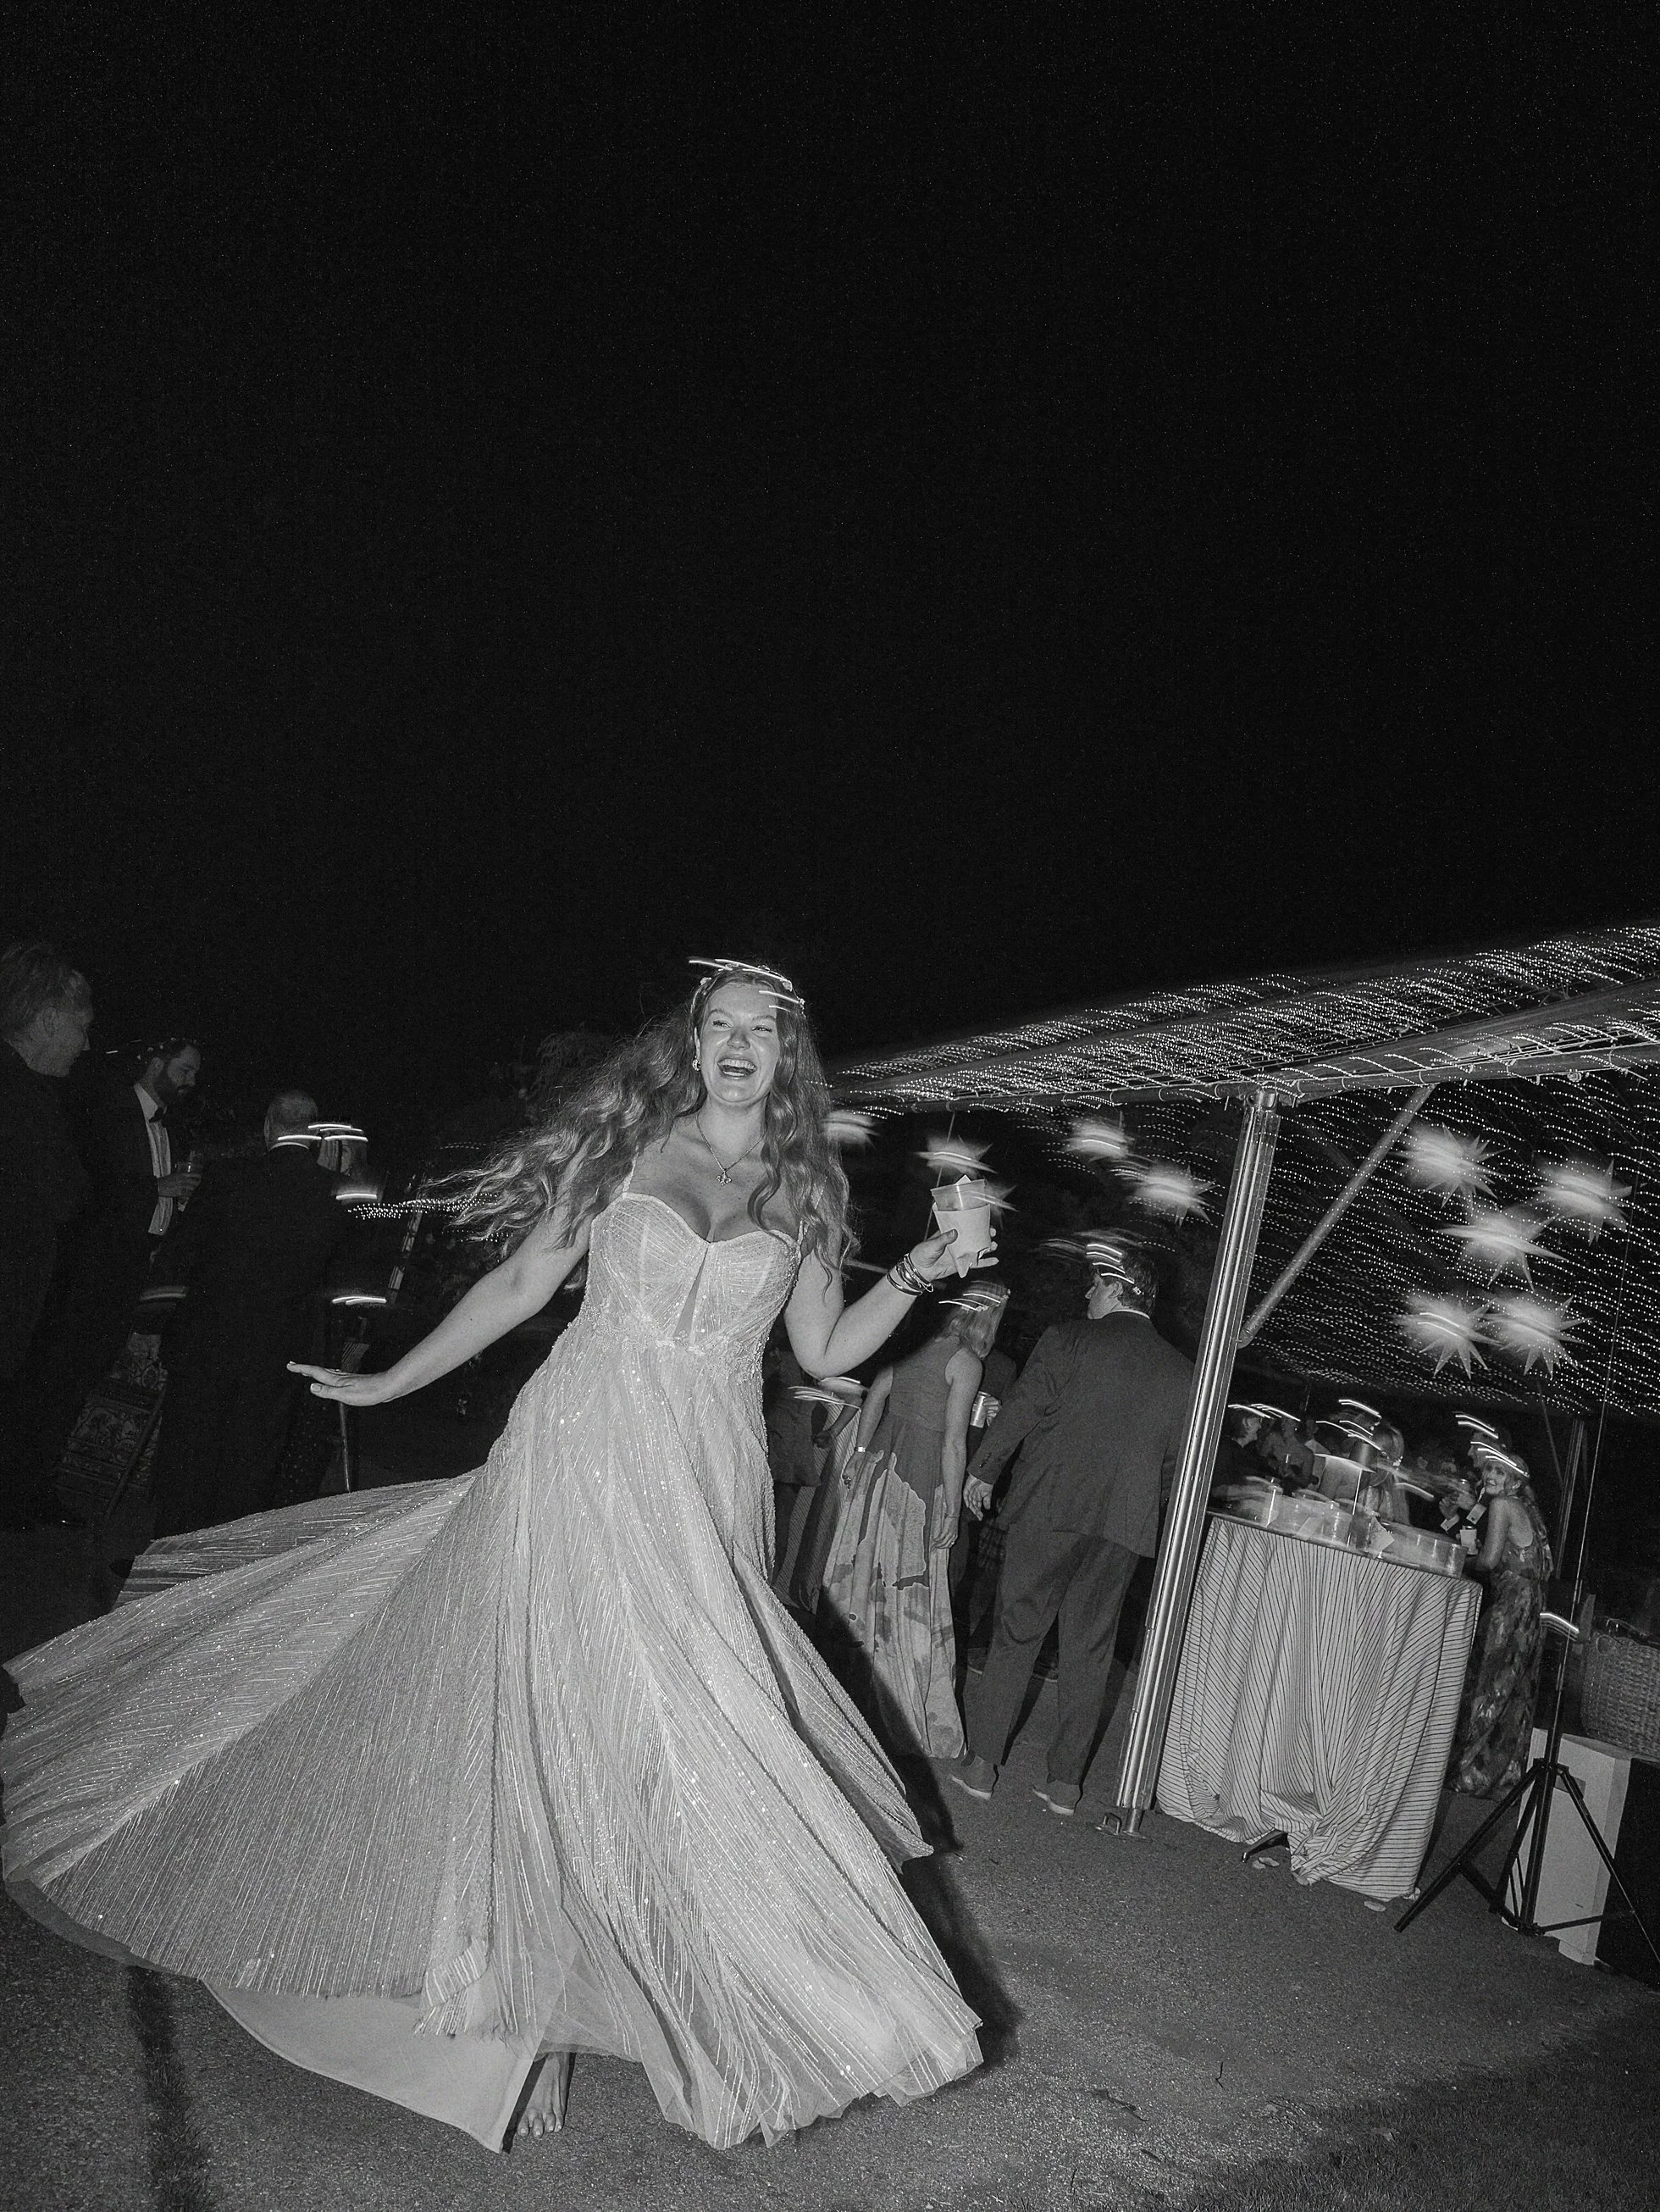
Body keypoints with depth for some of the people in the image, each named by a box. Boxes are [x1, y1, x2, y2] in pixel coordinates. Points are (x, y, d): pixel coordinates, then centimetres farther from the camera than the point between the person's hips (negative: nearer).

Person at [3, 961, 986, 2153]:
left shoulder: (805, 1193, 6)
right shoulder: (622, 1145, 1)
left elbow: (826, 1352, 8)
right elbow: (520, 1283, 6)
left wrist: (916, 1275, -5)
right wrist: (391, 1381, 7)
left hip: (711, 1484, 2)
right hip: (590, 1450, -2)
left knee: (680, 1707, 4)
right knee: (566, 1692, -2)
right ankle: (520, 1982, 16)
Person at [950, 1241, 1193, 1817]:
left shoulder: (1069, 1340, -5)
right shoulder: (1179, 1370, 7)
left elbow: (1020, 1412, -3)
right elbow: (1175, 1459, 11)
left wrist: (981, 1471, 9)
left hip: (1050, 1511, -3)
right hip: (1125, 1526, 3)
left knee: (1015, 1636, 6)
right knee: (1089, 1650, 10)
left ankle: (981, 1763, 10)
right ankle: (1065, 1780, 13)